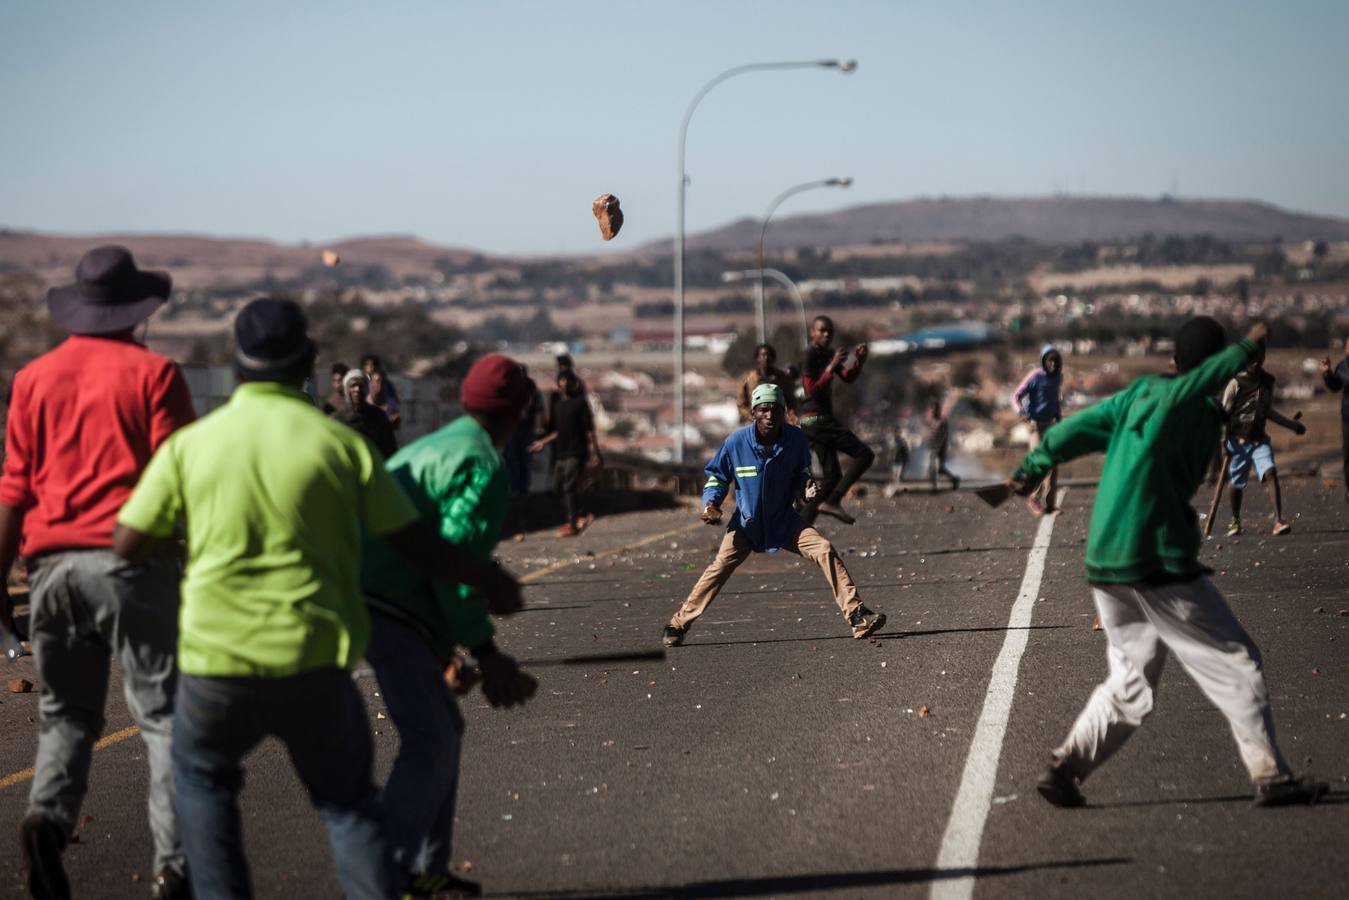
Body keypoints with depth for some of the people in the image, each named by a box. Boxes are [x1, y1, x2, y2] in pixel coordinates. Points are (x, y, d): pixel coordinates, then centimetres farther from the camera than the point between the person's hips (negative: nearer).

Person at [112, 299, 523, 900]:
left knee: (202, 778, 26)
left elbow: (128, 545, 0)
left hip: (218, 659, 0)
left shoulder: (190, 444, -2)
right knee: (348, 799, 17)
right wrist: (488, 581, 19)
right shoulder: (341, 443, -2)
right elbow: (418, 546, 2)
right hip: (316, 661, 0)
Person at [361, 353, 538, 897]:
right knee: (429, 741, -13)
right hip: (391, 609, -11)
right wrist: (486, 654, -17)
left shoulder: (437, 447, 22)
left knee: (443, 730, 18)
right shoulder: (482, 467, -11)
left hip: (374, 604, 11)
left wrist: (443, 640, 37)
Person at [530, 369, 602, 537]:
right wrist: (543, 442, 14)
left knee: (569, 487, -11)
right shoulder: (557, 404, 13)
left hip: (576, 452, -7)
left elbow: (589, 430, -7)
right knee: (558, 487, 7)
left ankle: (572, 524, -6)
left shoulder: (580, 403, -5)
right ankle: (582, 516, 20)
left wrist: (594, 452, -11)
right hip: (560, 452, 7)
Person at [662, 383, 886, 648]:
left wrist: (806, 487, -16)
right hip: (746, 523, -1)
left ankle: (856, 615, -11)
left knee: (825, 550, -15)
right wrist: (711, 503, -17)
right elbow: (717, 476, 0)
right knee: (720, 568, -15)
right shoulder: (736, 442, -15)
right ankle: (679, 624, -3)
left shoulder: (795, 438, -10)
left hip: (784, 521, 2)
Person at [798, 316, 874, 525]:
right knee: (864, 454, -12)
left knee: (832, 476, 11)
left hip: (817, 421, 10)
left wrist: (859, 360, -1)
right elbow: (812, 390, -18)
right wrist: (832, 366, -23)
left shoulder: (828, 353, 17)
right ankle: (832, 501, -19)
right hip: (817, 419, -10)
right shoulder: (810, 354, -11)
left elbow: (848, 378, 16)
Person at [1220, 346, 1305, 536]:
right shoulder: (1236, 383, -8)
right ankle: (1235, 521, 30)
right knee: (1237, 484, 7)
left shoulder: (1267, 381, 8)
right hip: (1238, 440, -3)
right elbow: (1224, 412, -7)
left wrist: (1292, 425, 25)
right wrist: (1223, 442, -13)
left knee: (1270, 473, -18)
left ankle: (1278, 520, -25)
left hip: (1259, 440, 3)